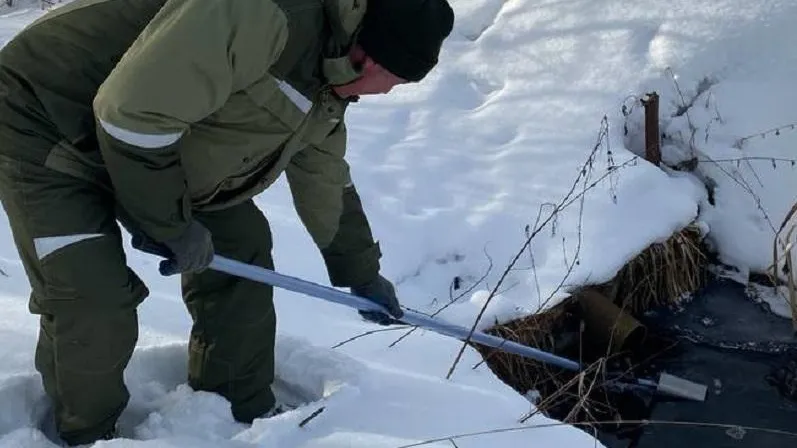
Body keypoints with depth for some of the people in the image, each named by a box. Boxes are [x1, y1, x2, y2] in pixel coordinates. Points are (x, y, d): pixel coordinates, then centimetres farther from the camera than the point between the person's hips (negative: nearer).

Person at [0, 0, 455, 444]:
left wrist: (363, 274, 22)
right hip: (45, 126, -9)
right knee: (95, 307, -16)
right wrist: (173, 226, -22)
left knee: (242, 248, 4)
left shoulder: (326, 86, 0)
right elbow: (131, 112, -36)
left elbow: (328, 182, 14)